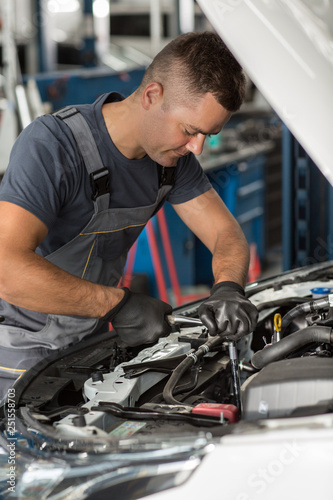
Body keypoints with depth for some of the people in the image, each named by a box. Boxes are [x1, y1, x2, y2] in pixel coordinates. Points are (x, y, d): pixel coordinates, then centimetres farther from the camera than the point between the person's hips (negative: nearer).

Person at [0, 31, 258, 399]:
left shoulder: (172, 152, -3)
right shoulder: (51, 145, -28)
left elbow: (227, 234, 3)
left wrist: (228, 290, -21)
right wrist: (120, 305, -35)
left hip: (87, 348, 7)